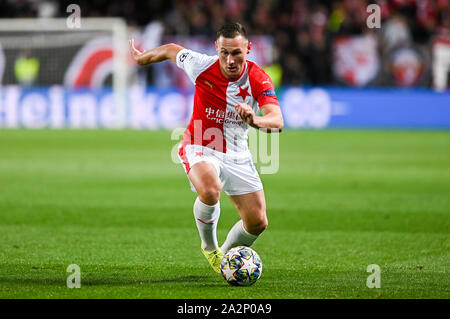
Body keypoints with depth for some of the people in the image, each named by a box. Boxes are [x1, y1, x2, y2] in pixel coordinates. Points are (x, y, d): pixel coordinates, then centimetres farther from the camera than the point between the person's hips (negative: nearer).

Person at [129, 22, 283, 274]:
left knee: (258, 223, -2)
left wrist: (255, 120, -54)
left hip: (237, 155, 3)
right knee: (210, 192, -35)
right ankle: (210, 247, -6)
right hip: (200, 148, -3)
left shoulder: (259, 79, -18)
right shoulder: (201, 66, -18)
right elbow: (171, 50, 3)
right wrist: (142, 58, 20)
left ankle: (227, 254, 31)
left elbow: (277, 121, -32)